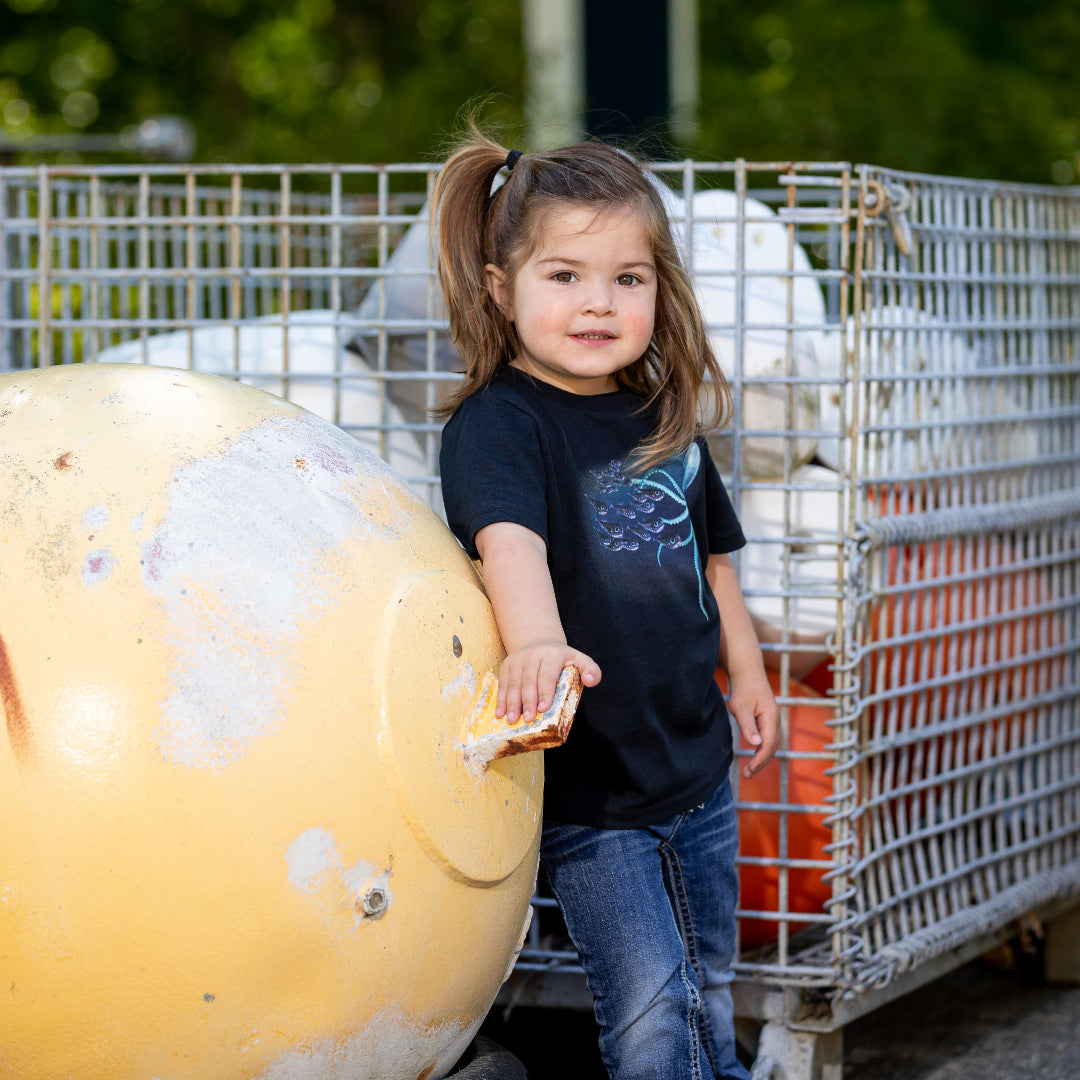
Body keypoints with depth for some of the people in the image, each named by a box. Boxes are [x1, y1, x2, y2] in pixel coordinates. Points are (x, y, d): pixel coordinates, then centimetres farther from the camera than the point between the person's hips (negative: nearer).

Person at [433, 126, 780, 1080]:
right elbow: (509, 539, -36)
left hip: (696, 761, 6)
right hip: (584, 787, -6)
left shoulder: (666, 419, 5)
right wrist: (537, 641, -54)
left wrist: (746, 672, 24)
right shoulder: (496, 422, -16)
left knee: (709, 991, 18)